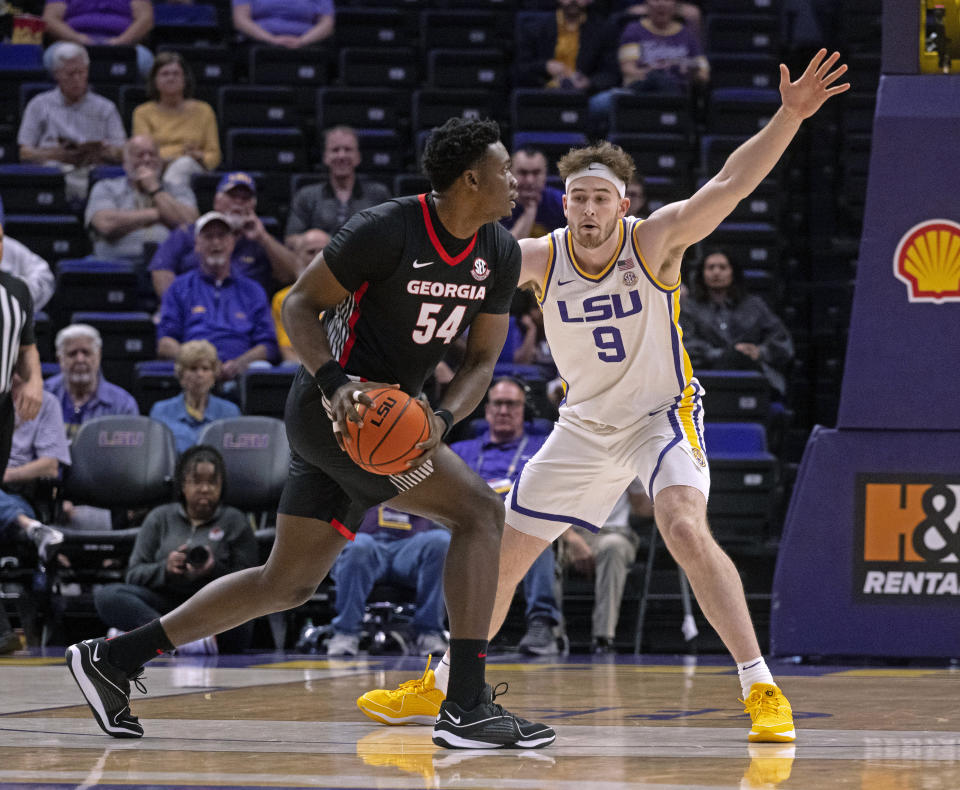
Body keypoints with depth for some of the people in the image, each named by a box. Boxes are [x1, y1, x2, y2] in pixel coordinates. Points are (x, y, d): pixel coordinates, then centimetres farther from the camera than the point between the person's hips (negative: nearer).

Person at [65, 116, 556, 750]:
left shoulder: (500, 253, 4)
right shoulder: (387, 230, -17)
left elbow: (482, 358, 8)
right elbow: (301, 303, -11)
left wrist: (442, 419, -12)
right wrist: (335, 383, -26)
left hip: (390, 412, 9)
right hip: (338, 407, -9)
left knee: (288, 584, 11)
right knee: (479, 508, -17)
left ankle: (111, 659, 18)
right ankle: (466, 708, -18)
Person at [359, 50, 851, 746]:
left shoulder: (655, 240, -20)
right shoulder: (540, 259, -11)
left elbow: (729, 185, -33)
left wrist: (789, 117, -46)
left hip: (662, 415, -5)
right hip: (586, 427, 5)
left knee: (685, 527, -31)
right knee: (503, 553, 10)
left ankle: (762, 689, -27)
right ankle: (443, 684, 30)